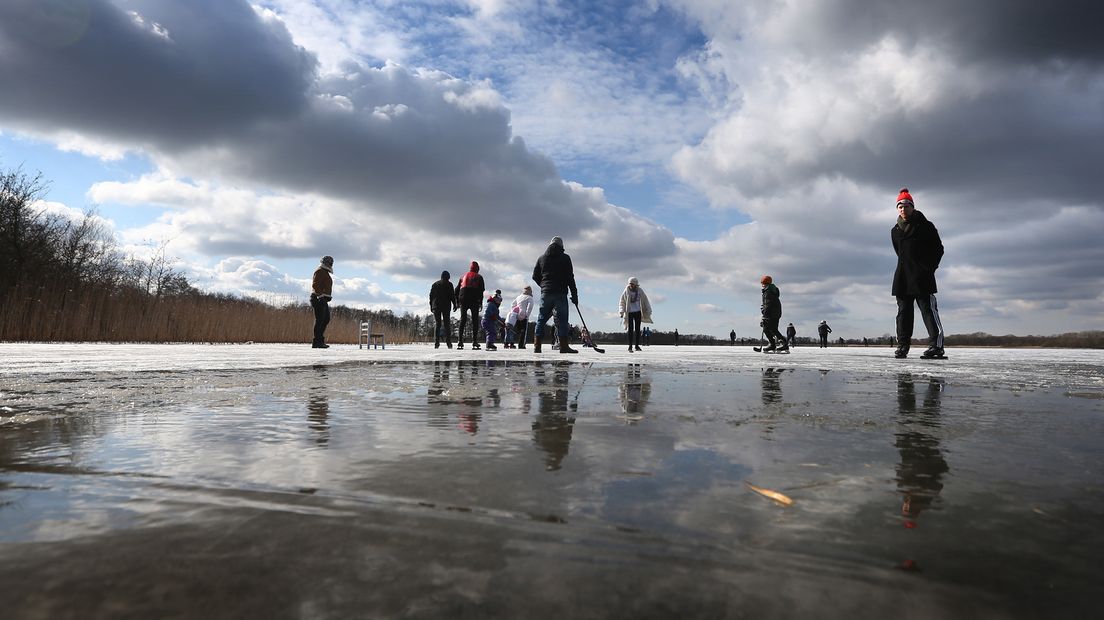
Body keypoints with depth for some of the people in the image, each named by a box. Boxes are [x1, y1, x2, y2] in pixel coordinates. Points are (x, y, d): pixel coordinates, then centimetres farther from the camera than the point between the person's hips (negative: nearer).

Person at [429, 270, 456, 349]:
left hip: (436, 306, 3)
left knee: (437, 324, 2)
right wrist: (454, 304, 2)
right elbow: (452, 295, -4)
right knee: (447, 324, 1)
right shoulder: (449, 284, 1)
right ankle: (448, 342, -5)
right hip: (446, 306, -3)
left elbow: (431, 295, 12)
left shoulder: (435, 284, 13)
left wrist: (431, 306, 17)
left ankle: (436, 342, -7)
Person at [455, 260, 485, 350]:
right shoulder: (479, 277, 9)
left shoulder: (464, 276, 19)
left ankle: (460, 342, -2)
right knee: (475, 320, 1)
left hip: (463, 299, 3)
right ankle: (474, 342, -5)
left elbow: (457, 289, 15)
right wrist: (481, 302, 0)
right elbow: (481, 290, -2)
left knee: (463, 320, 6)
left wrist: (457, 301, 19)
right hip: (474, 300, -3)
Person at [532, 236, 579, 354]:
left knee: (541, 319, 8)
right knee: (561, 319, -2)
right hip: (560, 293, -3)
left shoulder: (541, 258, 12)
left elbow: (535, 276, 12)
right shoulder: (565, 258, 1)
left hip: (545, 293, 3)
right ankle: (564, 346, -6)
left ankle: (537, 346, 4)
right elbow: (570, 277, -3)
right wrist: (574, 295, -2)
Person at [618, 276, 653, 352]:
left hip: (638, 312, 2)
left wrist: (648, 311, 9)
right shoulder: (626, 292, -5)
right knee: (630, 329, -2)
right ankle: (630, 346, 2)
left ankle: (637, 345, 12)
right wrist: (622, 311, -7)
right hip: (629, 312, -2)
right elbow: (622, 302, 4)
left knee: (637, 329, 5)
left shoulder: (640, 291, -1)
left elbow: (645, 301, 9)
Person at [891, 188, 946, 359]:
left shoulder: (925, 226, 0)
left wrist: (929, 268, -5)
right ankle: (902, 346, 9)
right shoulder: (895, 230, 13)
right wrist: (906, 267, 12)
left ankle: (936, 346, -13)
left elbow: (938, 249, 2)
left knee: (928, 310, -10)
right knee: (903, 311, 6)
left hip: (922, 277, -5)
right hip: (902, 279, 5)